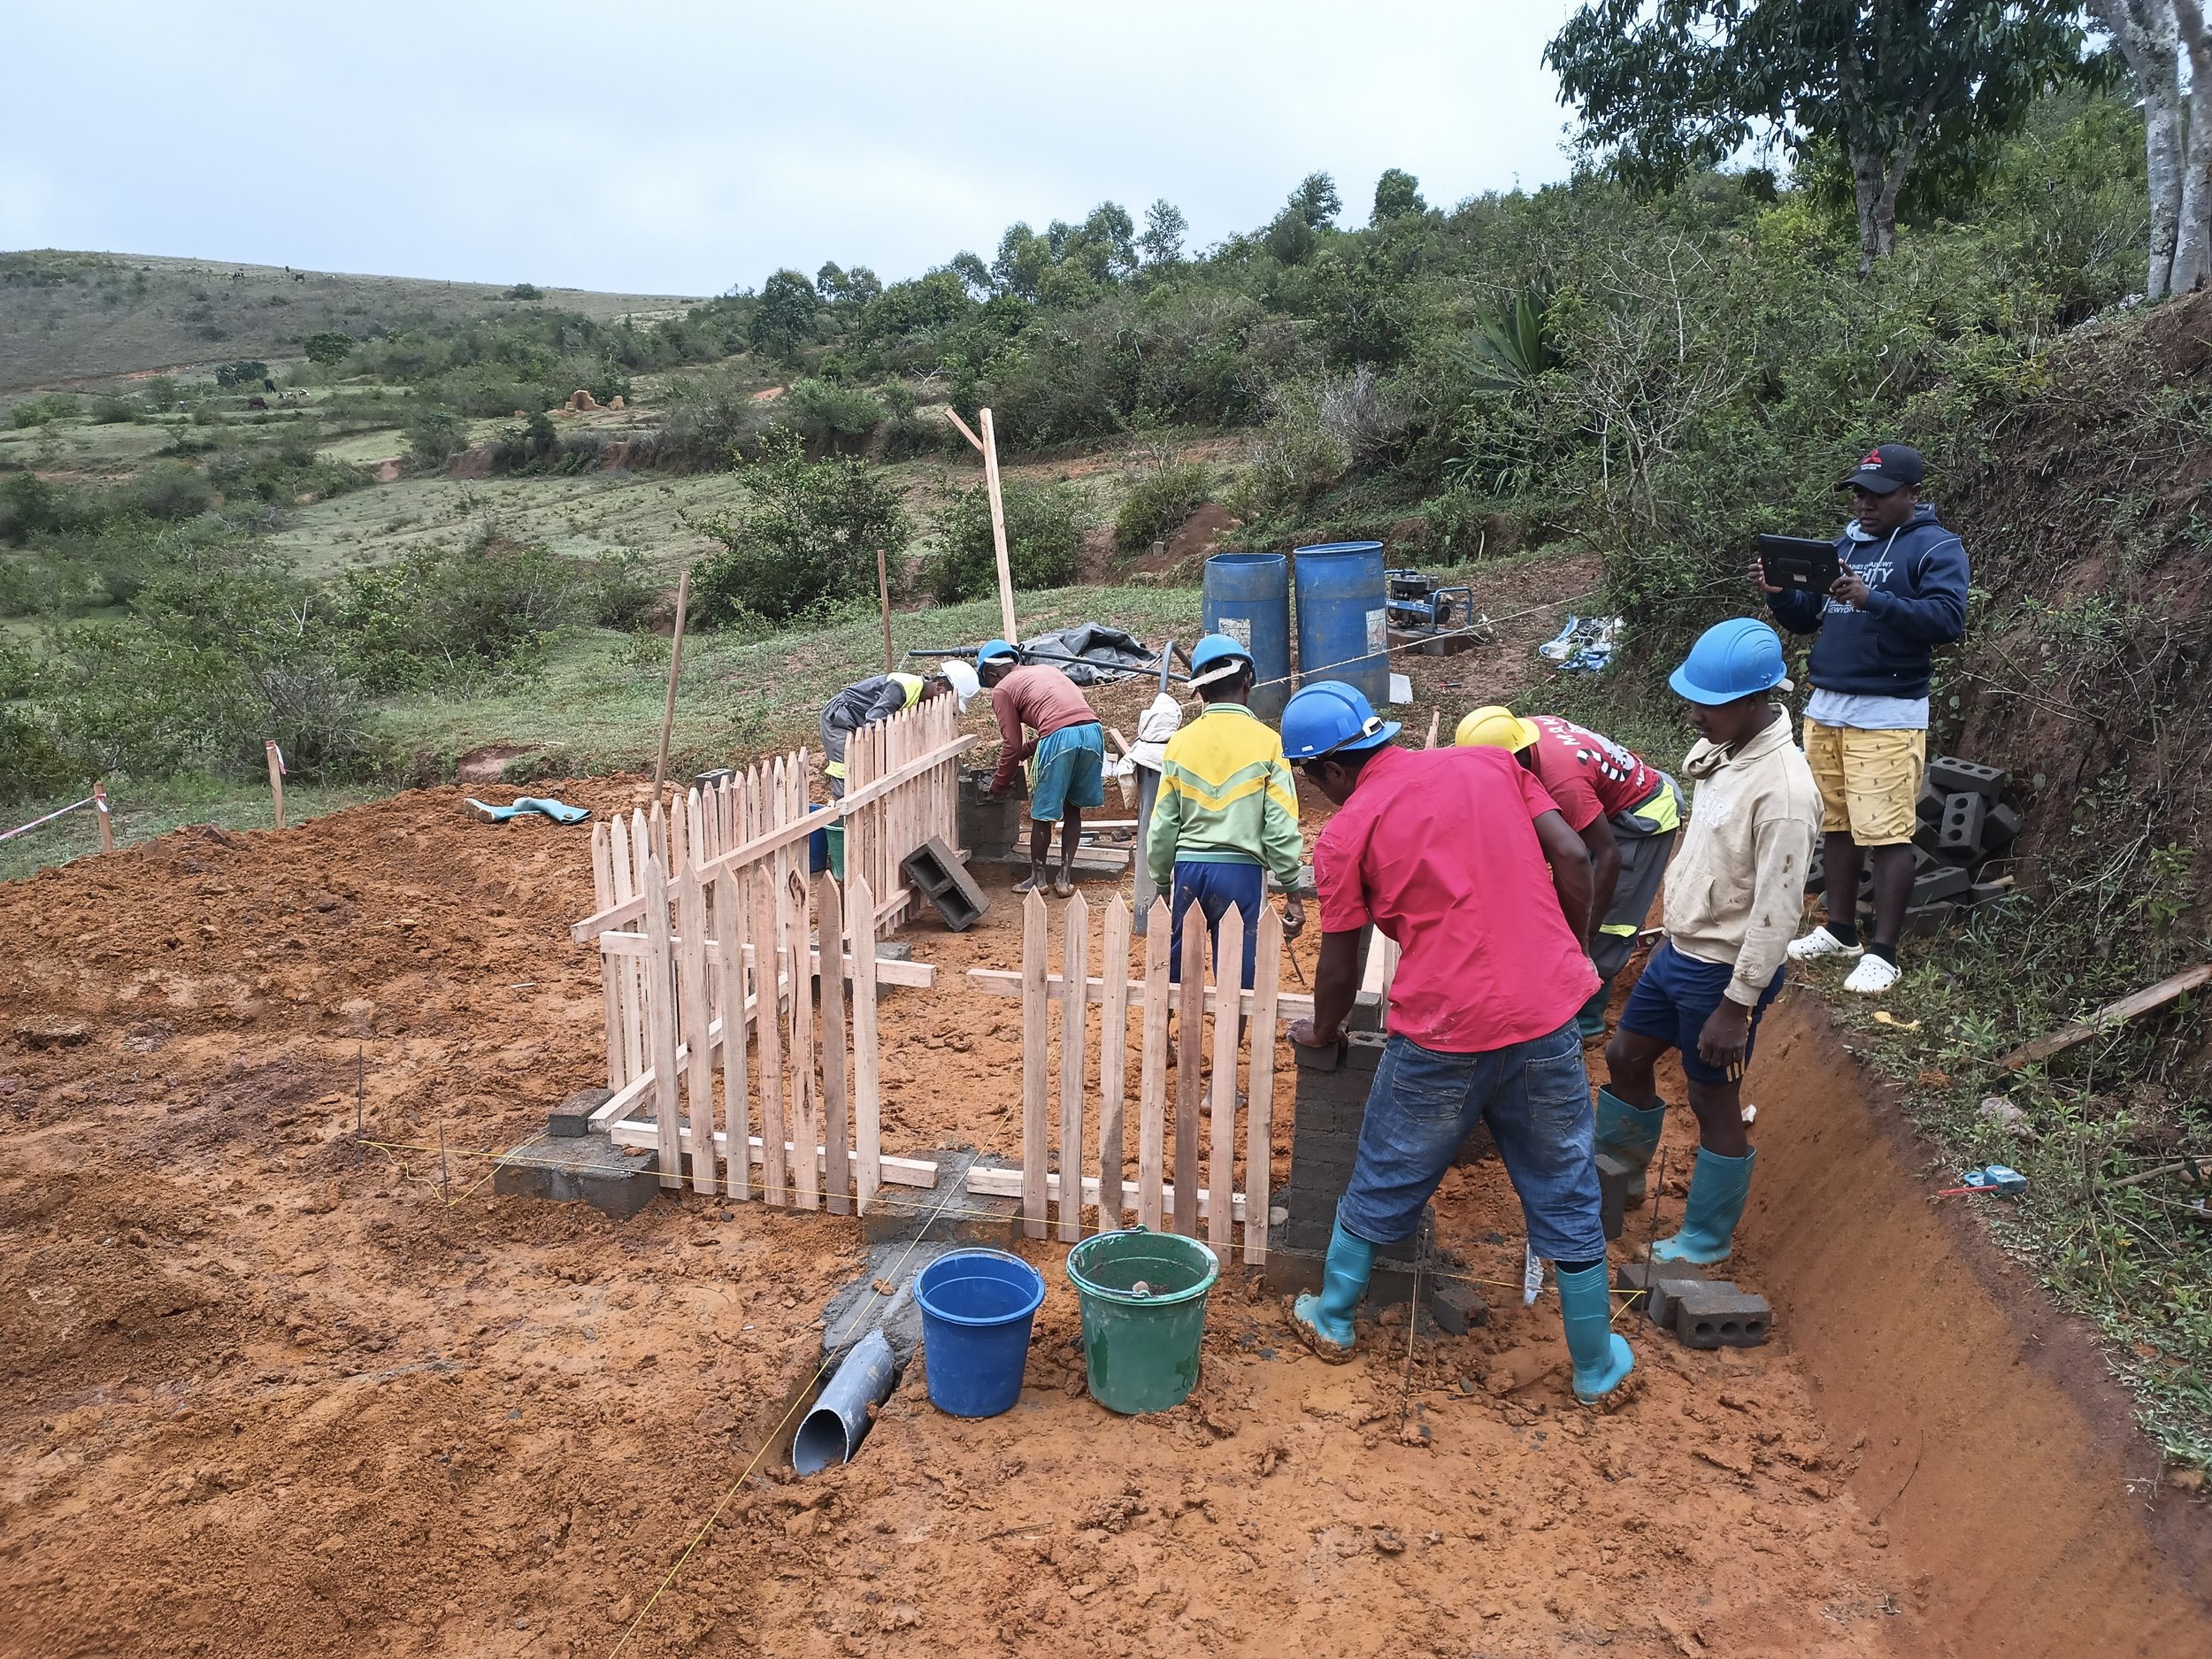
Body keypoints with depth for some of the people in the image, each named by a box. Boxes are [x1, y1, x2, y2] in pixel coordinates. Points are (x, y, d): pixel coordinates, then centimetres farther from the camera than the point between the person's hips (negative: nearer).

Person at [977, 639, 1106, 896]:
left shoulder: (1002, 689, 11)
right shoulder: (1046, 671, 32)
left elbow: (1012, 744, 8)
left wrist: (1000, 783, 23)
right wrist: (1025, 752, 42)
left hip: (1060, 739, -6)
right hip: (1092, 731, 6)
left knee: (1042, 814, 13)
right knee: (1073, 808, 21)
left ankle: (1037, 879, 26)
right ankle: (1066, 879, 23)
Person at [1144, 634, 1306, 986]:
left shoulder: (1180, 742, 3)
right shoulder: (1267, 742, -5)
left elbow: (1163, 825, 5)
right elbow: (1281, 828, -8)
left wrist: (1161, 881, 16)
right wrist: (1292, 894, -2)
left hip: (1188, 867, 3)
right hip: (1241, 868, -3)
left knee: (1177, 967, 15)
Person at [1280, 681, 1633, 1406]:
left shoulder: (1345, 834, -3)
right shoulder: (1491, 762, 8)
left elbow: (1340, 970, 3)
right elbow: (1571, 858, 2)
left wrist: (1322, 1032, 22)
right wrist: (1572, 954, 14)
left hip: (1442, 1031, -3)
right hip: (1546, 1015, 4)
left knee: (1384, 1184, 18)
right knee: (1565, 1195, 18)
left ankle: (1331, 1319, 35)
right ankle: (1596, 1364, 30)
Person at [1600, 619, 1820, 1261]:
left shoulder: (1784, 791, -27)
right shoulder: (1719, 750, -1)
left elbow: (1776, 913, -25)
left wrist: (1737, 1006, -21)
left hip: (1723, 971, -8)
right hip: (1679, 949, 8)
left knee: (1714, 1101, 9)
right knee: (1624, 1058, 20)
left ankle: (1707, 1239, 30)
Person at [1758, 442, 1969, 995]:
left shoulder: (1936, 548, -4)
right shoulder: (1844, 543, 16)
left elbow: (1948, 620, -19)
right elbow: (1805, 620, 17)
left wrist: (1872, 601, -31)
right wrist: (1779, 592, -4)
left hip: (1887, 717, -6)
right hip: (1824, 708, 6)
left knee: (1887, 835, -5)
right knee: (1835, 825, 12)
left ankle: (1883, 952, 2)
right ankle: (1839, 930, 24)